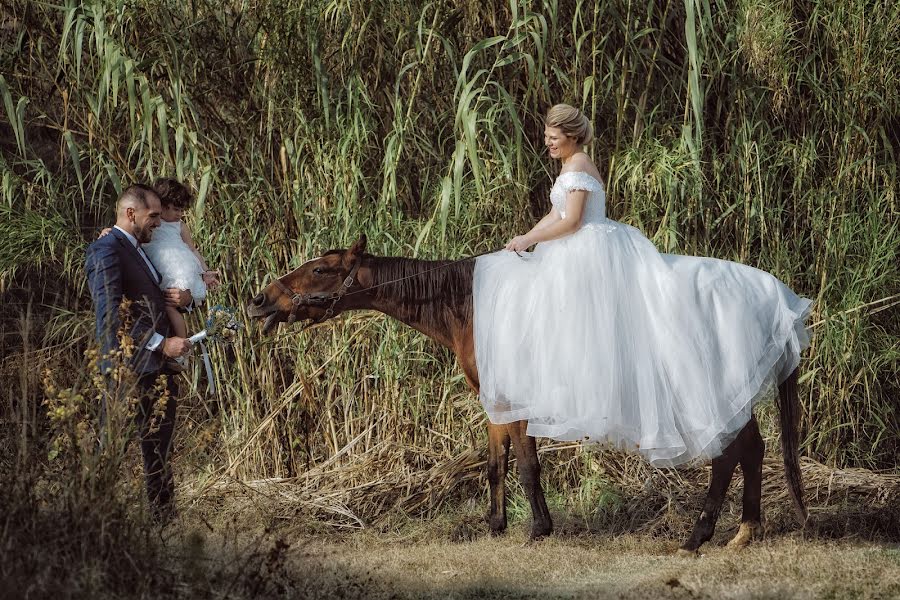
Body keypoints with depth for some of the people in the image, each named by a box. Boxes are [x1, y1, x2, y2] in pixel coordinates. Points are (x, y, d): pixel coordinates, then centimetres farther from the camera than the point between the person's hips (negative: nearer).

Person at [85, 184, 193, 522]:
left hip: (158, 368, 9)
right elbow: (110, 314, -18)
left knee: (159, 454, 11)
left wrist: (184, 298, 6)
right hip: (128, 370, -9)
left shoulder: (141, 252, 22)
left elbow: (154, 301, 30)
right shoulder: (106, 250, -9)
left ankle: (165, 518, 15)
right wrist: (161, 343, -20)